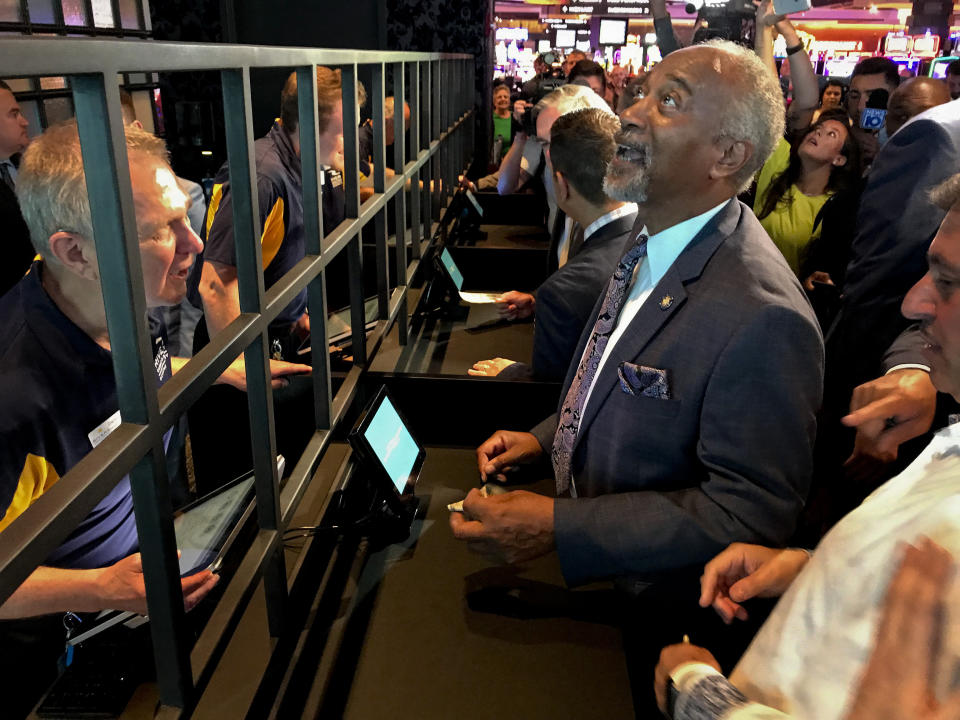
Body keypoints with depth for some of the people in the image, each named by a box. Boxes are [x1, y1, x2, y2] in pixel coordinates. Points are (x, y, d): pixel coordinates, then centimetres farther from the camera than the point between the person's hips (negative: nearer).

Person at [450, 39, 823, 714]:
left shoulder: (764, 318, -33)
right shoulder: (652, 241, -3)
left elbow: (750, 514, -28)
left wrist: (560, 529, -31)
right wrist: (546, 437, -1)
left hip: (655, 604, -7)